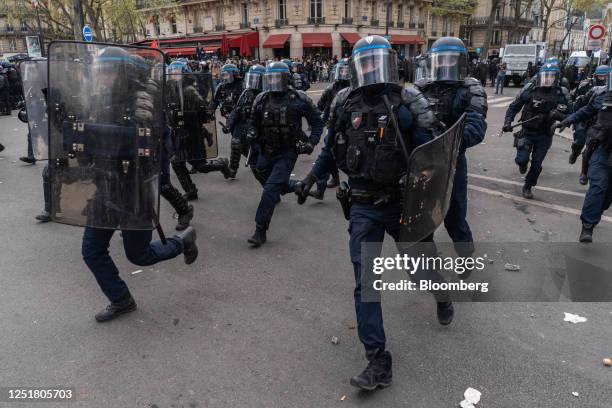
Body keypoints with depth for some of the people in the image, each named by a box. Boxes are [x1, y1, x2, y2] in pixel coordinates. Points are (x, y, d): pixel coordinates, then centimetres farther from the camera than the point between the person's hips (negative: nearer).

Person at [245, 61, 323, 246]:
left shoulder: (299, 99, -8)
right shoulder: (261, 99, 1)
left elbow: (317, 121, 3)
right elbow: (253, 122, 15)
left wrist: (311, 142, -9)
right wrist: (251, 133, -7)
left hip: (287, 153, -5)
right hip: (266, 152, 5)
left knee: (271, 189, -14)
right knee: (262, 176, 23)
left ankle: (260, 230, -8)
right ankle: (291, 186, 53)